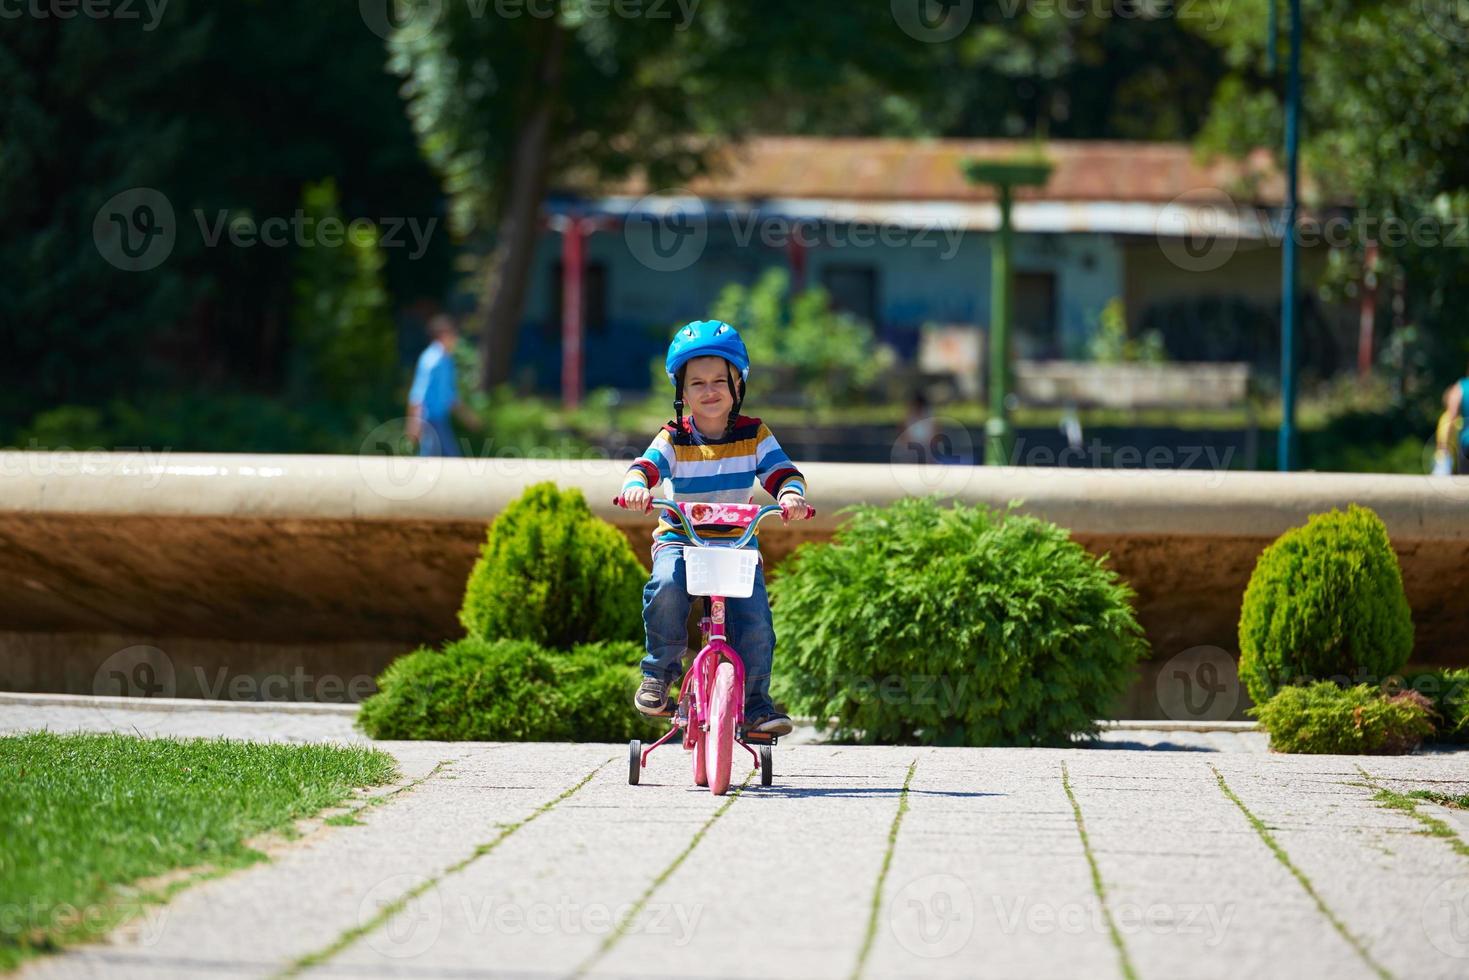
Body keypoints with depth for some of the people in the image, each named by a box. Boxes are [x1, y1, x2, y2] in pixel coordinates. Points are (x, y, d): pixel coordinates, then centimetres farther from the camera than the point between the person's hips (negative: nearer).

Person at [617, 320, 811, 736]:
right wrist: (636, 486, -44)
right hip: (679, 538, -1)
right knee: (667, 585, -34)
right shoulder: (674, 439, -3)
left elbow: (782, 471, -9)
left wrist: (791, 495, -33)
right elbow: (646, 465, -19)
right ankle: (660, 671, -13)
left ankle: (755, 702, 0)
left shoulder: (754, 436, 1)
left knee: (755, 620, -17)